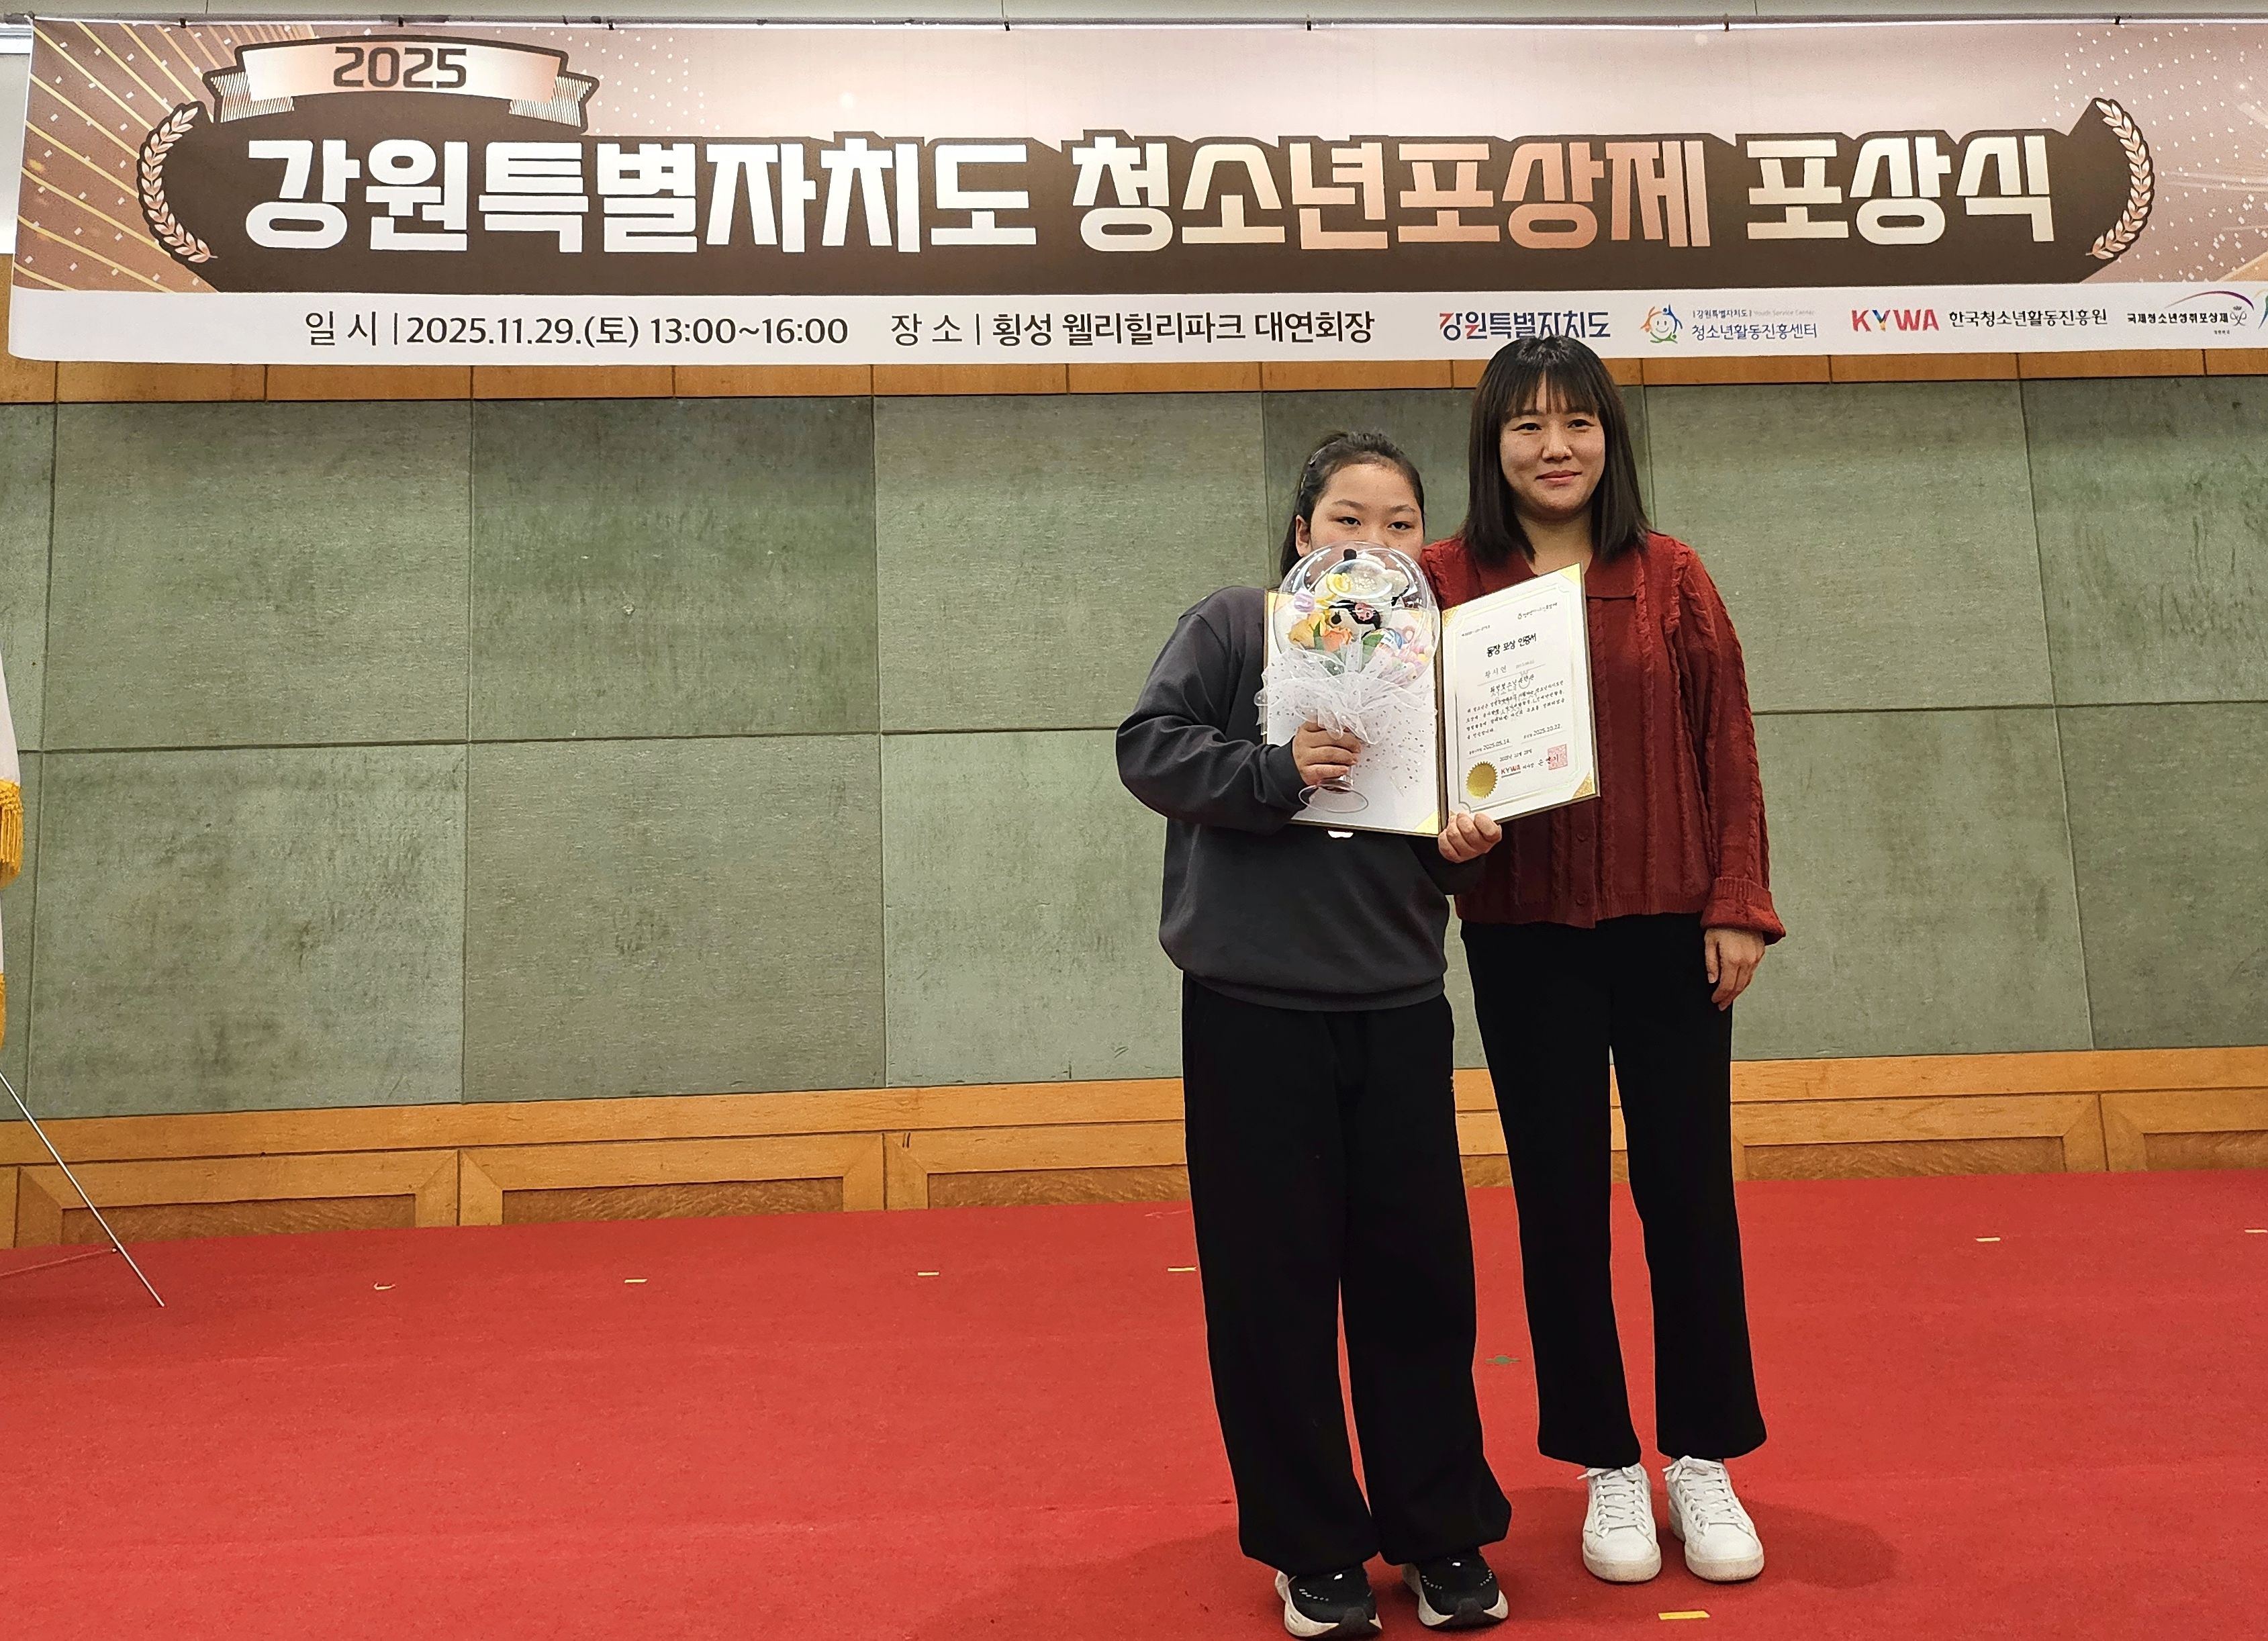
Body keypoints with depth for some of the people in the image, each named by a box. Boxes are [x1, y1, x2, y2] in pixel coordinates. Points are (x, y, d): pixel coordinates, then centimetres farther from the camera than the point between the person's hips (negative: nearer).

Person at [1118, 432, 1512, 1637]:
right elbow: (1148, 746, -8)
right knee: (1274, 1280, 5)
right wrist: (1275, 773, -19)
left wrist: (1464, 849, -5)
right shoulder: (1232, 627, 1)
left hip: (1399, 1010, 3)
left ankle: (1442, 1534, 26)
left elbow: (1445, 849, 17)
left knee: (1421, 1273, 8)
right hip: (1252, 1008, -3)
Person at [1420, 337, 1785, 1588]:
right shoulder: (1443, 581, 0)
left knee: (1688, 1185, 8)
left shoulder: (1669, 577, 3)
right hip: (1522, 933, 0)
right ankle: (1607, 1467, 25)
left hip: (1668, 922, 1)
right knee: (1558, 1195, 8)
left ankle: (1704, 1461, 26)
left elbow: (1727, 747, 3)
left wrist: (1739, 905, -2)